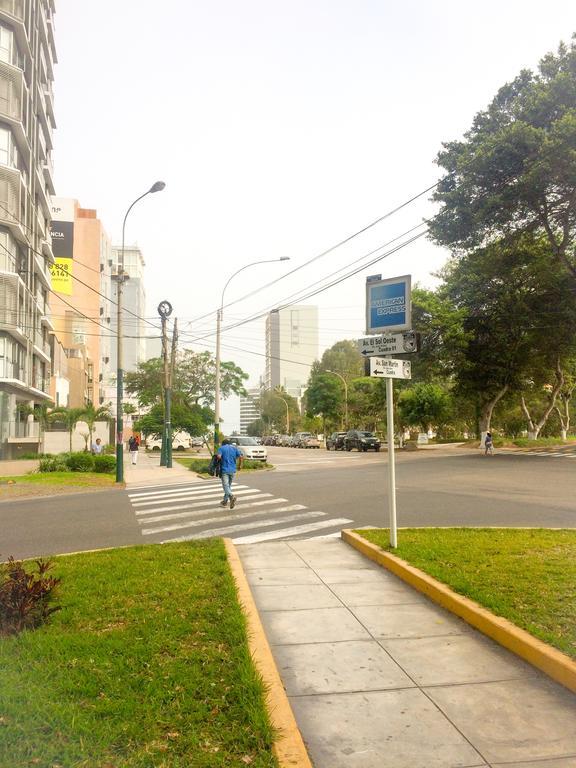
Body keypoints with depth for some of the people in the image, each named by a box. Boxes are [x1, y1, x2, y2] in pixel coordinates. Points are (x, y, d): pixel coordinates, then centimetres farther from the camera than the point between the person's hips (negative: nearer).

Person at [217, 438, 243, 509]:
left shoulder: (221, 448, 1)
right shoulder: (234, 447, 11)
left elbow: (218, 456, -18)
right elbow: (241, 457, -2)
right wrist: (240, 465, 10)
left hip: (224, 469, -4)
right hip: (232, 470, 4)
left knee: (225, 486, -8)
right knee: (229, 485, 16)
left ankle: (232, 496, -34)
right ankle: (225, 501, 23)